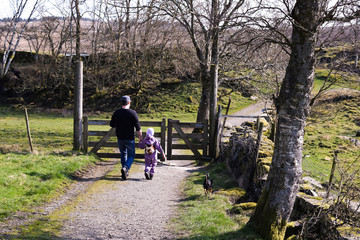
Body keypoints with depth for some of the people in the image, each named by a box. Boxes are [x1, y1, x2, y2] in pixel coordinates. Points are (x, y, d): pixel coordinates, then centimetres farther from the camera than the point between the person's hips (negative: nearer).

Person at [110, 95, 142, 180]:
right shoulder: (132, 113, -12)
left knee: (123, 154, 20)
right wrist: (140, 136, 2)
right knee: (131, 155, 7)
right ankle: (125, 168, -20)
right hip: (129, 138, -4)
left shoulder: (116, 112, -2)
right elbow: (137, 126, -10)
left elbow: (112, 125, 7)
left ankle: (125, 172, 22)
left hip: (120, 138, 4)